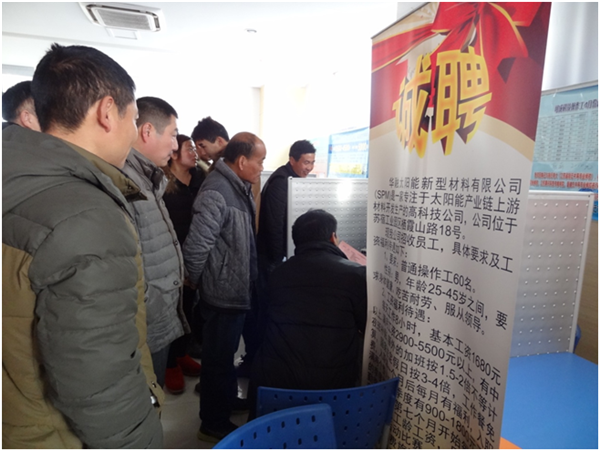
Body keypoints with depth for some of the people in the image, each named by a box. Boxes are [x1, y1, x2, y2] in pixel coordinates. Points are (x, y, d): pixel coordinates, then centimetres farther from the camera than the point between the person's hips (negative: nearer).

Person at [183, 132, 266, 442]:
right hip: (223, 292, -9)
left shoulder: (239, 188, 6)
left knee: (227, 352, 25)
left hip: (237, 289, 9)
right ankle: (213, 423, 28)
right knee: (218, 357, 9)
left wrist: (249, 278, 15)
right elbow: (195, 247, -26)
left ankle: (227, 399, 46)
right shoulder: (216, 193, -25)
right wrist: (200, 282, -10)